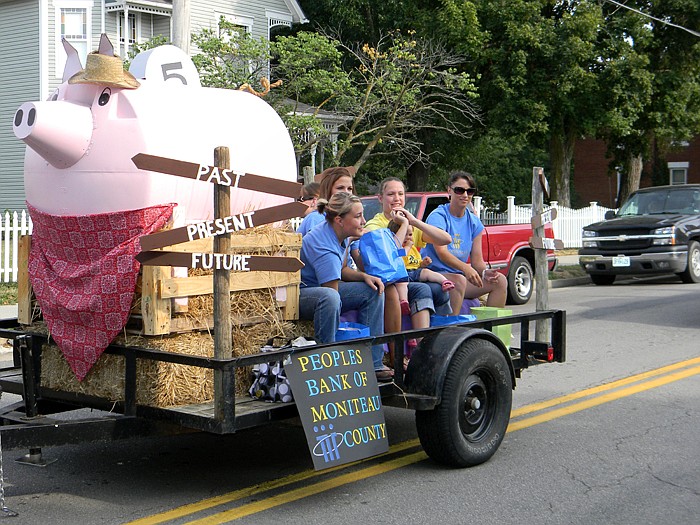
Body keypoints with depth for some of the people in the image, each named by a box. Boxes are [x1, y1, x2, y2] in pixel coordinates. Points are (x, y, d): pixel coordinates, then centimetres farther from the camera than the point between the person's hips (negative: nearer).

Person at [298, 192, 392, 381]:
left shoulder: (340, 235, 1)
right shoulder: (324, 248, -28)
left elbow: (341, 270, 18)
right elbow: (332, 291, -25)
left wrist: (364, 276, -3)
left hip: (321, 289, 10)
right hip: (298, 293, -10)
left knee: (373, 291, 0)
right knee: (328, 297, -42)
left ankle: (372, 363, 0)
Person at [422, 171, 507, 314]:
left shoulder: (474, 222, 11)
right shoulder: (438, 216, -8)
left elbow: (477, 260, 7)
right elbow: (442, 252, -22)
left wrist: (485, 272, -17)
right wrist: (465, 268, -38)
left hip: (459, 274, 7)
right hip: (435, 273, -6)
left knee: (500, 280, -10)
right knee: (459, 280, -36)